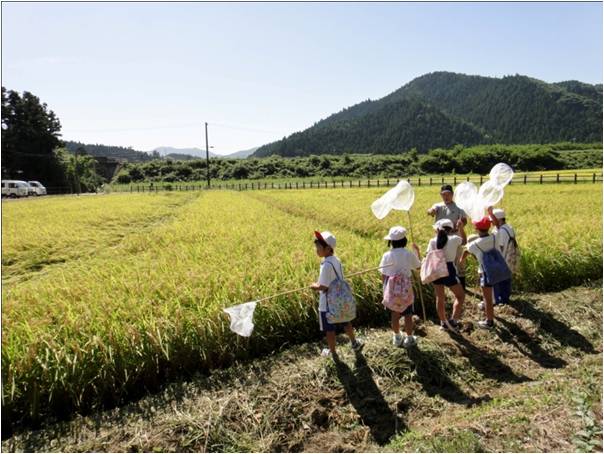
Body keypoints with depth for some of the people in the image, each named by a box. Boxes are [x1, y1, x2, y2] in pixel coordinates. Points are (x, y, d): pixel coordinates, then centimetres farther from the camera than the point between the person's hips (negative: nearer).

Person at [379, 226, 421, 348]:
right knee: (408, 315, 13)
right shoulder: (409, 254, -10)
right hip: (405, 288, -1)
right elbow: (418, 266, 9)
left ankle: (397, 338, 30)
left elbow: (383, 275, -4)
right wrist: (417, 252, 22)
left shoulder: (387, 255, -9)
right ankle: (409, 339, 24)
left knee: (394, 314, 15)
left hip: (391, 289, 1)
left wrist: (385, 288, 10)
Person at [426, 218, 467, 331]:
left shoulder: (433, 241, -1)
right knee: (460, 296, 16)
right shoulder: (454, 239, -4)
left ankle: (443, 323, 26)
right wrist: (461, 227, 22)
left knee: (440, 298, 17)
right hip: (449, 271, -3)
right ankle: (453, 321, 7)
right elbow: (464, 241, 18)